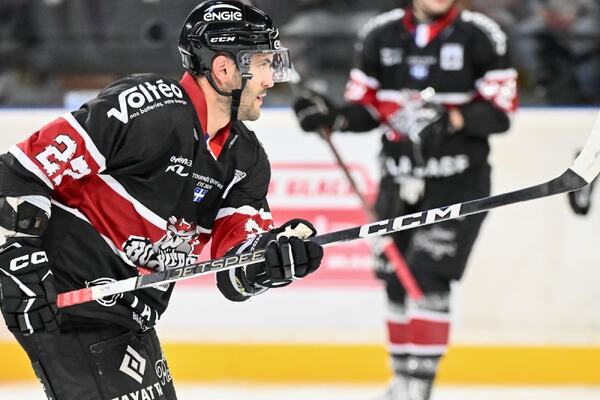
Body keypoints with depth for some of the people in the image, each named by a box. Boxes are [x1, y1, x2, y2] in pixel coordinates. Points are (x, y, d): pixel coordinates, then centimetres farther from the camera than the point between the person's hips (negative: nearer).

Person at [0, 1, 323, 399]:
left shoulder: (246, 160, 6)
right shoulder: (146, 108, -19)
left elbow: (236, 276, -2)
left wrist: (280, 255, -23)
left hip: (129, 314, 9)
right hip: (64, 299, -9)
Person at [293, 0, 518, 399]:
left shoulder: (481, 35, -8)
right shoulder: (380, 35, 4)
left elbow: (500, 112, -9)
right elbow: (366, 109, 9)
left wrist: (454, 119, -25)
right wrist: (331, 116, -11)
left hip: (458, 182, -4)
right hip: (399, 179, 4)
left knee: (427, 277, -15)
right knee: (397, 282, 9)